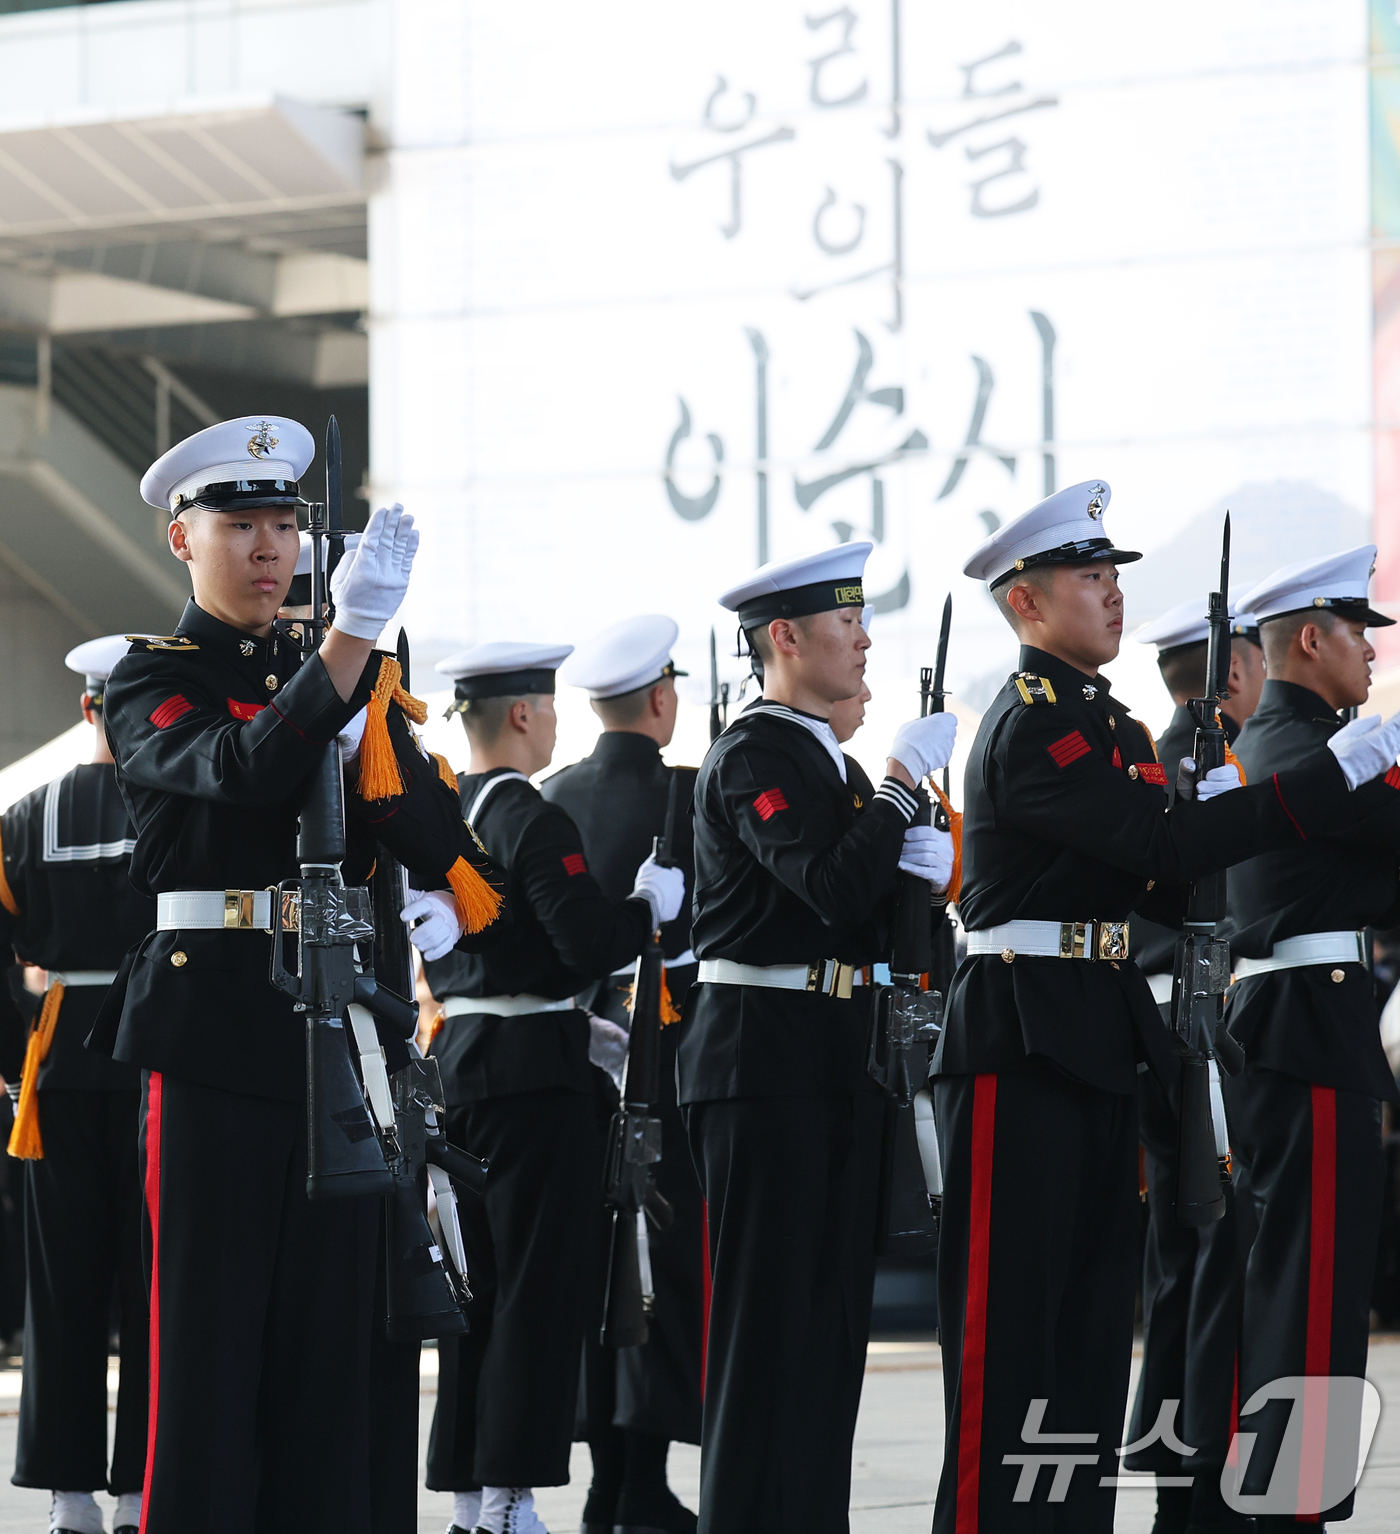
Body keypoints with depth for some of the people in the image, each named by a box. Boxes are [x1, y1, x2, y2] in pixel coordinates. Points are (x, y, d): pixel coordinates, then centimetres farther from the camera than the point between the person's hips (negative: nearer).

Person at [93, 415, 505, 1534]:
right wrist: (351, 636, -33)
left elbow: (440, 833, 10)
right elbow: (242, 773, -22)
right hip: (215, 1031, -5)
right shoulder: (155, 682, -1)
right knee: (209, 1319, -4)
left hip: (344, 1026, 5)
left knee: (330, 1323, 7)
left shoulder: (362, 686, 16)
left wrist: (452, 906, -13)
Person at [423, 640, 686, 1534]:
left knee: (480, 1290, 12)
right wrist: (656, 901, -3)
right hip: (538, 1076, -8)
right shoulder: (535, 821, -14)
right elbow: (590, 943, -22)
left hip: (460, 1060, 8)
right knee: (540, 1292, -3)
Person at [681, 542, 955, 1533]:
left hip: (836, 1061, 9)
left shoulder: (831, 761, 18)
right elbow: (832, 890, -24)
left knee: (834, 1311, 10)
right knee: (769, 1305, -7)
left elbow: (869, 923, 17)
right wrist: (903, 782, -15)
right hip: (765, 1056, -9)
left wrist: (919, 865, -2)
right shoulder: (753, 756, -11)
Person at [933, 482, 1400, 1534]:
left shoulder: (1111, 723, 17)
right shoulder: (1031, 724, -13)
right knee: (1008, 1304, -7)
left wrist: (1206, 809, -1)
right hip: (1021, 1041, -10)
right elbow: (1161, 844, -23)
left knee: (1095, 1311, 11)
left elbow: (1160, 887, 18)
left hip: (1100, 1044, 10)